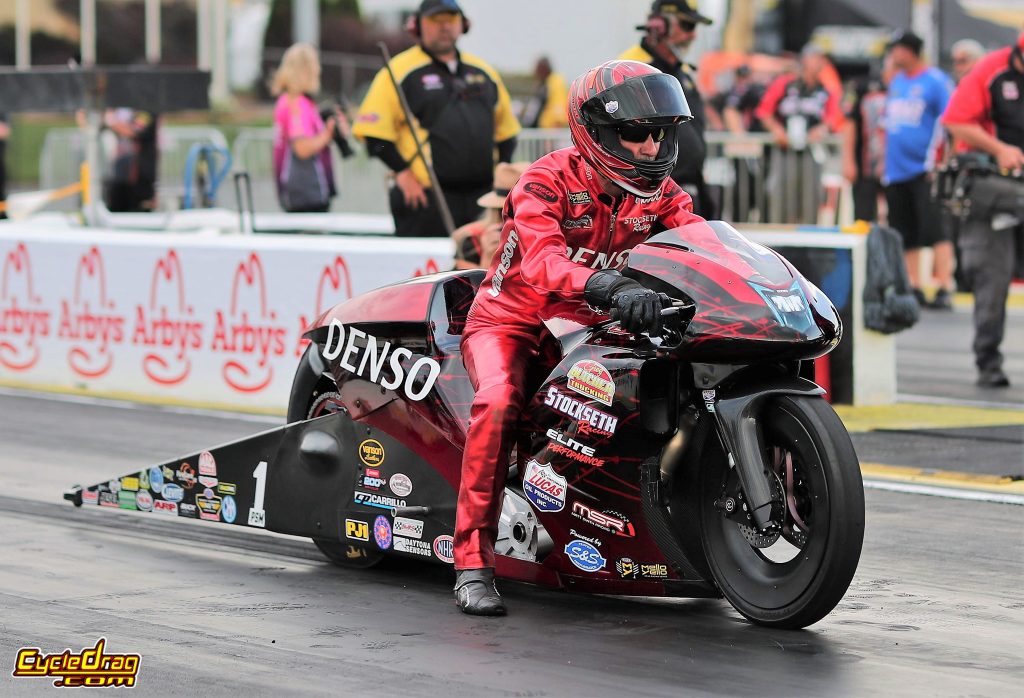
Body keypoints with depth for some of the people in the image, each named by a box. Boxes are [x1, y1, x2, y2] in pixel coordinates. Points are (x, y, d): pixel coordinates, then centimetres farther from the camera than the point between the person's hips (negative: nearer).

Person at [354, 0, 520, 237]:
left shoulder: (484, 72, 18)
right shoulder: (400, 71, -1)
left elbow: (506, 129, 26)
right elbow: (374, 131, -6)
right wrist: (402, 172, -12)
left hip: (482, 196, 6)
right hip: (425, 196, -6)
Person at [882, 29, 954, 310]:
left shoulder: (936, 81, -6)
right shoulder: (896, 82, 16)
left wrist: (939, 161, -15)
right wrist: (885, 159, 18)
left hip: (924, 170, -7)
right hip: (896, 171, 7)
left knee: (934, 229, -12)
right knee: (905, 234, 9)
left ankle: (945, 289, -13)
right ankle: (914, 289, 15)